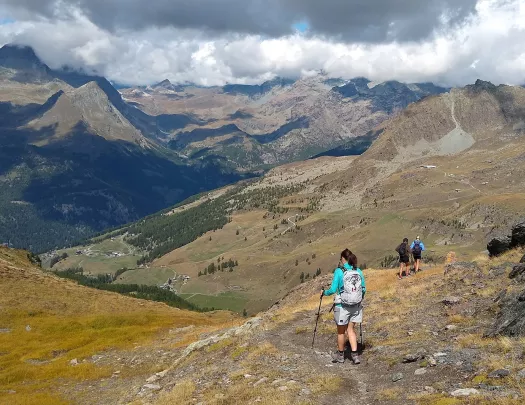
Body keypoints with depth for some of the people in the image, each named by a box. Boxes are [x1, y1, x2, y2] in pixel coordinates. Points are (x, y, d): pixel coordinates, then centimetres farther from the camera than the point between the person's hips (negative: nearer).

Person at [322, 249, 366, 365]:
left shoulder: (339, 271, -13)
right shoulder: (358, 271, 0)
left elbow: (333, 289, -15)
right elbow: (363, 289, 6)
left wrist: (324, 293, 4)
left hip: (342, 306, -4)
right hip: (356, 306, 4)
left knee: (341, 331, 15)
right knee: (350, 329, 19)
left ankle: (340, 355, 31)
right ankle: (355, 354, 9)